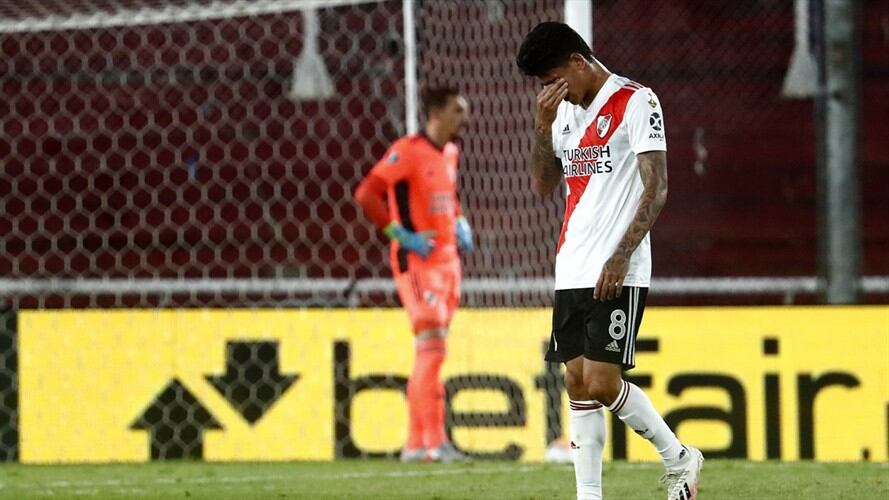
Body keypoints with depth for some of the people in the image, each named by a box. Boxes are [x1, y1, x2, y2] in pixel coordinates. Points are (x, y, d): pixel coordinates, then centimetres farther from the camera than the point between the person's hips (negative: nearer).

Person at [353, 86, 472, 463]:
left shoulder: (449, 153, 14)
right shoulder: (408, 151, -13)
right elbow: (366, 194, -21)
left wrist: (460, 223, 14)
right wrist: (402, 236, -20)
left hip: (448, 259, 9)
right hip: (417, 261, -9)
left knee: (429, 353, 11)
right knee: (432, 344, -15)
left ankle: (415, 444, 16)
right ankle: (434, 441, -16)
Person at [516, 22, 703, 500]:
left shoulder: (635, 102, -8)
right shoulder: (565, 110, 16)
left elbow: (656, 188, -13)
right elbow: (543, 183, 16)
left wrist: (621, 256, -19)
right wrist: (543, 125, 1)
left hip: (617, 275, -8)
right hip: (571, 272, 8)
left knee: (601, 383, -12)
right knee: (577, 384, 4)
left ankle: (678, 459, 8)